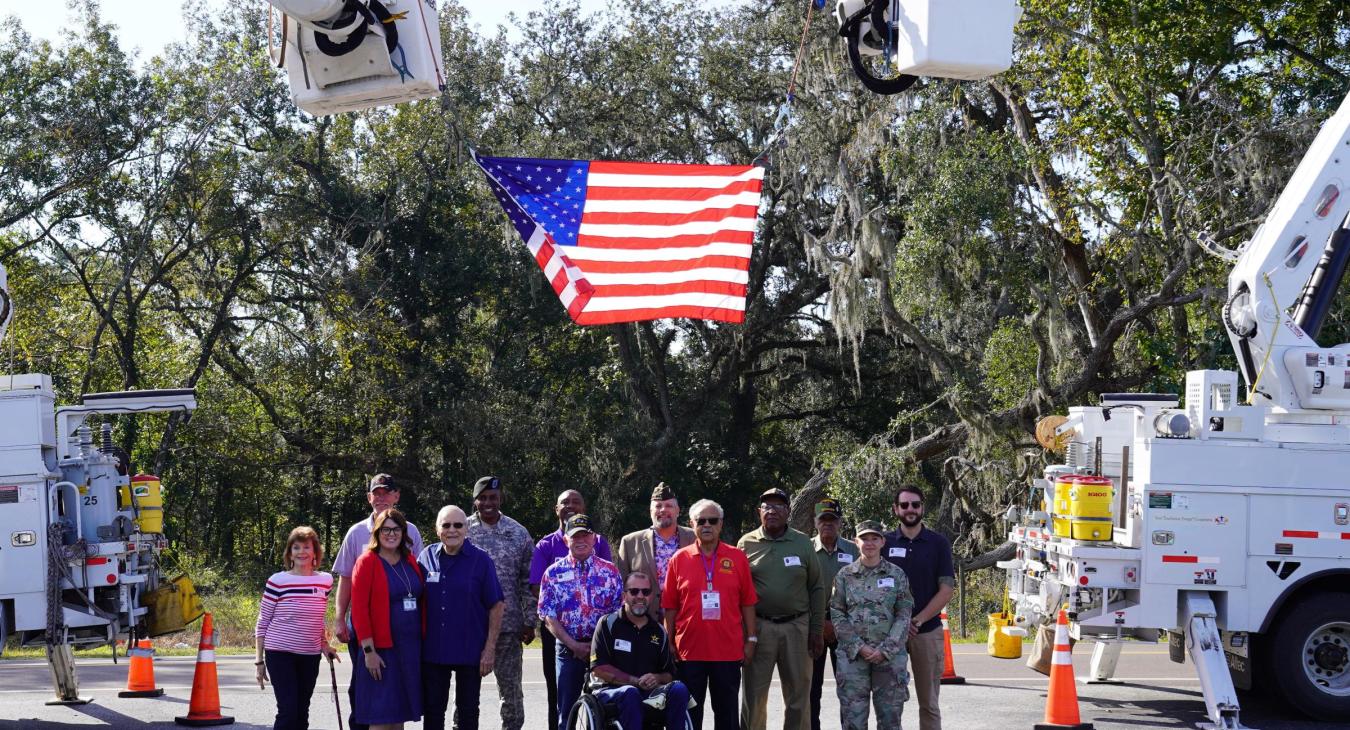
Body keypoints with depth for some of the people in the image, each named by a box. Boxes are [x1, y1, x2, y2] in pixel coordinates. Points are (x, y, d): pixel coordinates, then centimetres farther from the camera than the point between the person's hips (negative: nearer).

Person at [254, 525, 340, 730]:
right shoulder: (277, 581, -7)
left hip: (310, 656, 4)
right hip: (280, 654, -4)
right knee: (288, 710, -13)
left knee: (302, 713, 8)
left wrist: (324, 645, 8)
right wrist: (259, 660, -2)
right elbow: (262, 622, -1)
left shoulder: (325, 581, 5)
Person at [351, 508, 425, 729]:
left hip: (411, 648, 6)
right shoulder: (367, 562, -6)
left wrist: (423, 641, 9)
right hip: (381, 649, -6)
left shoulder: (410, 561, 11)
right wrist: (368, 651, -16)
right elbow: (359, 608, -11)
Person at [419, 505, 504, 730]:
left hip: (470, 651, -2)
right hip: (432, 650, 3)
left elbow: (496, 606, -5)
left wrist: (490, 648, -9)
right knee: (433, 711, 9)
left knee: (467, 711, 7)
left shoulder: (480, 560, -5)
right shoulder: (427, 557, 3)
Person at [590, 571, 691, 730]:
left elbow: (669, 674, 18)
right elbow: (598, 669, -5)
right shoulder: (608, 624, 4)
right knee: (630, 693, -37)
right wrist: (636, 681, -11)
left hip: (650, 693, 4)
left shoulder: (659, 632, 17)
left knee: (678, 689, -25)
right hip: (611, 691, -3)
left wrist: (656, 679, -7)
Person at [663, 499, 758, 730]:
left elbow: (747, 603, 5)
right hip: (689, 649, 0)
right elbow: (670, 606, 5)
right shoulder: (679, 559, 3)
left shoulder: (737, 558, 4)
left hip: (728, 649, 0)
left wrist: (750, 639, 2)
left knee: (727, 711, 8)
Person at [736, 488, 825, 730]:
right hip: (758, 627, -1)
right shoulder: (746, 543, 4)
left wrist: (817, 630, 2)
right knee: (754, 695, 3)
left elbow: (816, 589, 7)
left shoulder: (802, 543, 6)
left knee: (799, 695, 5)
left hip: (797, 627, 1)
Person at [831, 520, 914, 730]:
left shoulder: (897, 575, 5)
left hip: (890, 656, 0)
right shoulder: (845, 575, 6)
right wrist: (859, 647, -9)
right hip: (853, 655, 0)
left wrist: (886, 650, -11)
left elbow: (903, 616, 1)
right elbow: (837, 614, 2)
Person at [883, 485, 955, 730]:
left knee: (928, 703, 3)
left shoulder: (938, 544, 4)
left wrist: (917, 620, -11)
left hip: (928, 631, -1)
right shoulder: (885, 543, 6)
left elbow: (946, 590, -1)